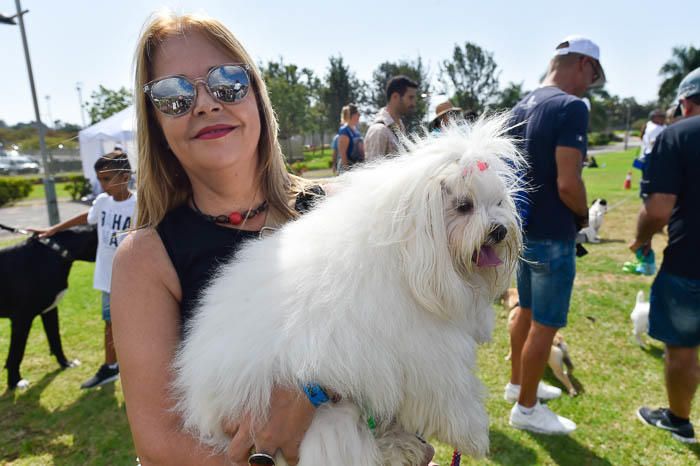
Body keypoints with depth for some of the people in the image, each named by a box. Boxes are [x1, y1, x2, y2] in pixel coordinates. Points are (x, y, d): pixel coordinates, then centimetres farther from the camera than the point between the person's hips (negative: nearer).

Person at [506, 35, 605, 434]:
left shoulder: (522, 107, 9)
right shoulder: (571, 107, -18)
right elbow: (567, 183, -25)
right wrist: (584, 215, -6)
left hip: (523, 227, 9)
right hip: (552, 236, -9)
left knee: (527, 312, 22)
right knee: (545, 325, 5)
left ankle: (518, 383, 39)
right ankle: (526, 408, 21)